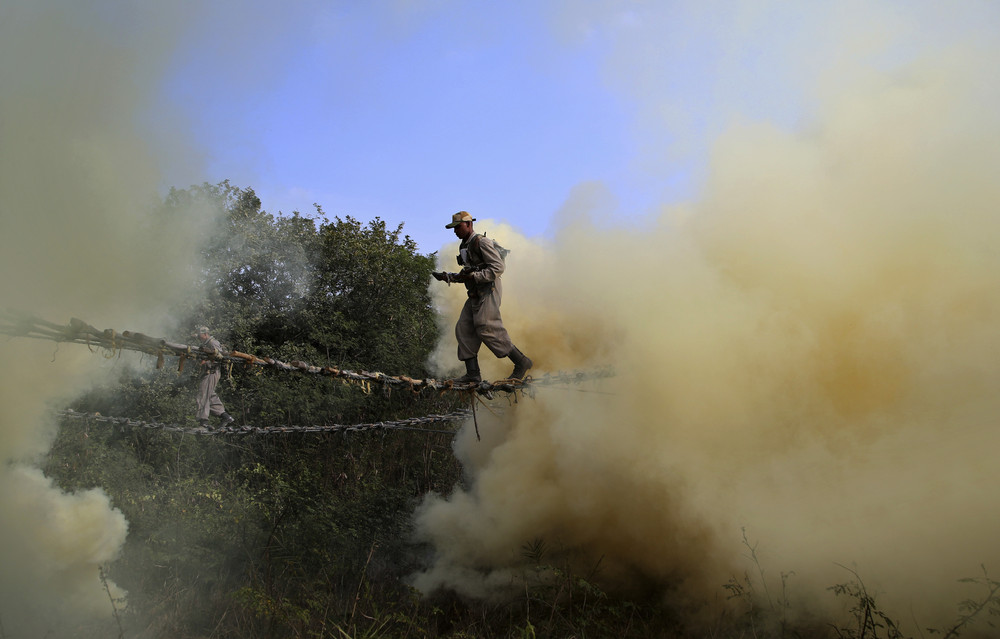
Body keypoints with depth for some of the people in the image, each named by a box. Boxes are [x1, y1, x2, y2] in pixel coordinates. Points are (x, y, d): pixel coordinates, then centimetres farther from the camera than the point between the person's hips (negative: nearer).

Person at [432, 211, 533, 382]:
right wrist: (448, 277, 12)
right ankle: (473, 373, 1)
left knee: (486, 330, -16)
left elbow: (498, 267, -17)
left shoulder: (482, 242, -10)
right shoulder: (464, 247, 19)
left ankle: (521, 362, -9)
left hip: (488, 292, -10)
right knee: (464, 329, 2)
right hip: (475, 295, 10)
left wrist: (475, 276, -24)